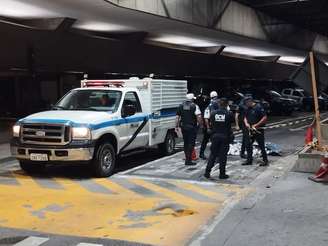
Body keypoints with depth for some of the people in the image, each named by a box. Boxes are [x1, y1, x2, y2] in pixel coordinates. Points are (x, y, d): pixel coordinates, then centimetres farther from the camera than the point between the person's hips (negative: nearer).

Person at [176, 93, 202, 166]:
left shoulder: (181, 106, 7)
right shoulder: (194, 106, -7)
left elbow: (177, 117, 7)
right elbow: (199, 117, -17)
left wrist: (176, 126, 11)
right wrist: (200, 124, -3)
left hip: (183, 127, 5)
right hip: (192, 127, -5)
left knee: (185, 143, 15)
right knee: (191, 143, -2)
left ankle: (187, 158, 24)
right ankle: (188, 160, -6)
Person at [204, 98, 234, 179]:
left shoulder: (213, 113, -2)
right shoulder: (229, 113, -9)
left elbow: (211, 123, 5)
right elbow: (232, 121, 3)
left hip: (215, 136, 2)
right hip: (225, 136, -2)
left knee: (213, 154, 11)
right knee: (223, 156, 4)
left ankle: (207, 172, 9)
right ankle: (222, 174, 9)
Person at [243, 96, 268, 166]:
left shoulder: (259, 107, -13)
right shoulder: (248, 109, 10)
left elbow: (265, 118, -18)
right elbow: (245, 117, 19)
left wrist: (256, 125, -19)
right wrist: (246, 123, -4)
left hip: (258, 130, -8)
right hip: (250, 130, 8)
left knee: (261, 145, -1)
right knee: (248, 145, 9)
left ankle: (265, 161, 10)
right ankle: (249, 160, 18)